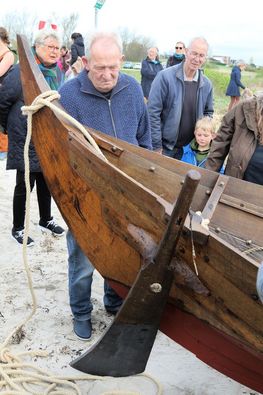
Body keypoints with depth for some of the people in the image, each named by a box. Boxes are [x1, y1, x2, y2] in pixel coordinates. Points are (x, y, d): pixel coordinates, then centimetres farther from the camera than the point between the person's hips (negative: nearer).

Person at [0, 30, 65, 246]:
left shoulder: (58, 73, 4)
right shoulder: (22, 71, -16)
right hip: (26, 142, -6)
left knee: (46, 183, 19)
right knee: (24, 186, 4)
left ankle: (46, 220, 37)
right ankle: (18, 228, 21)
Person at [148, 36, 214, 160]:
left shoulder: (206, 84, 2)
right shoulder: (165, 77, -14)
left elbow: (208, 112, 17)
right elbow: (153, 112, -14)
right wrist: (157, 147, -14)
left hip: (190, 148, 4)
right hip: (165, 147, -4)